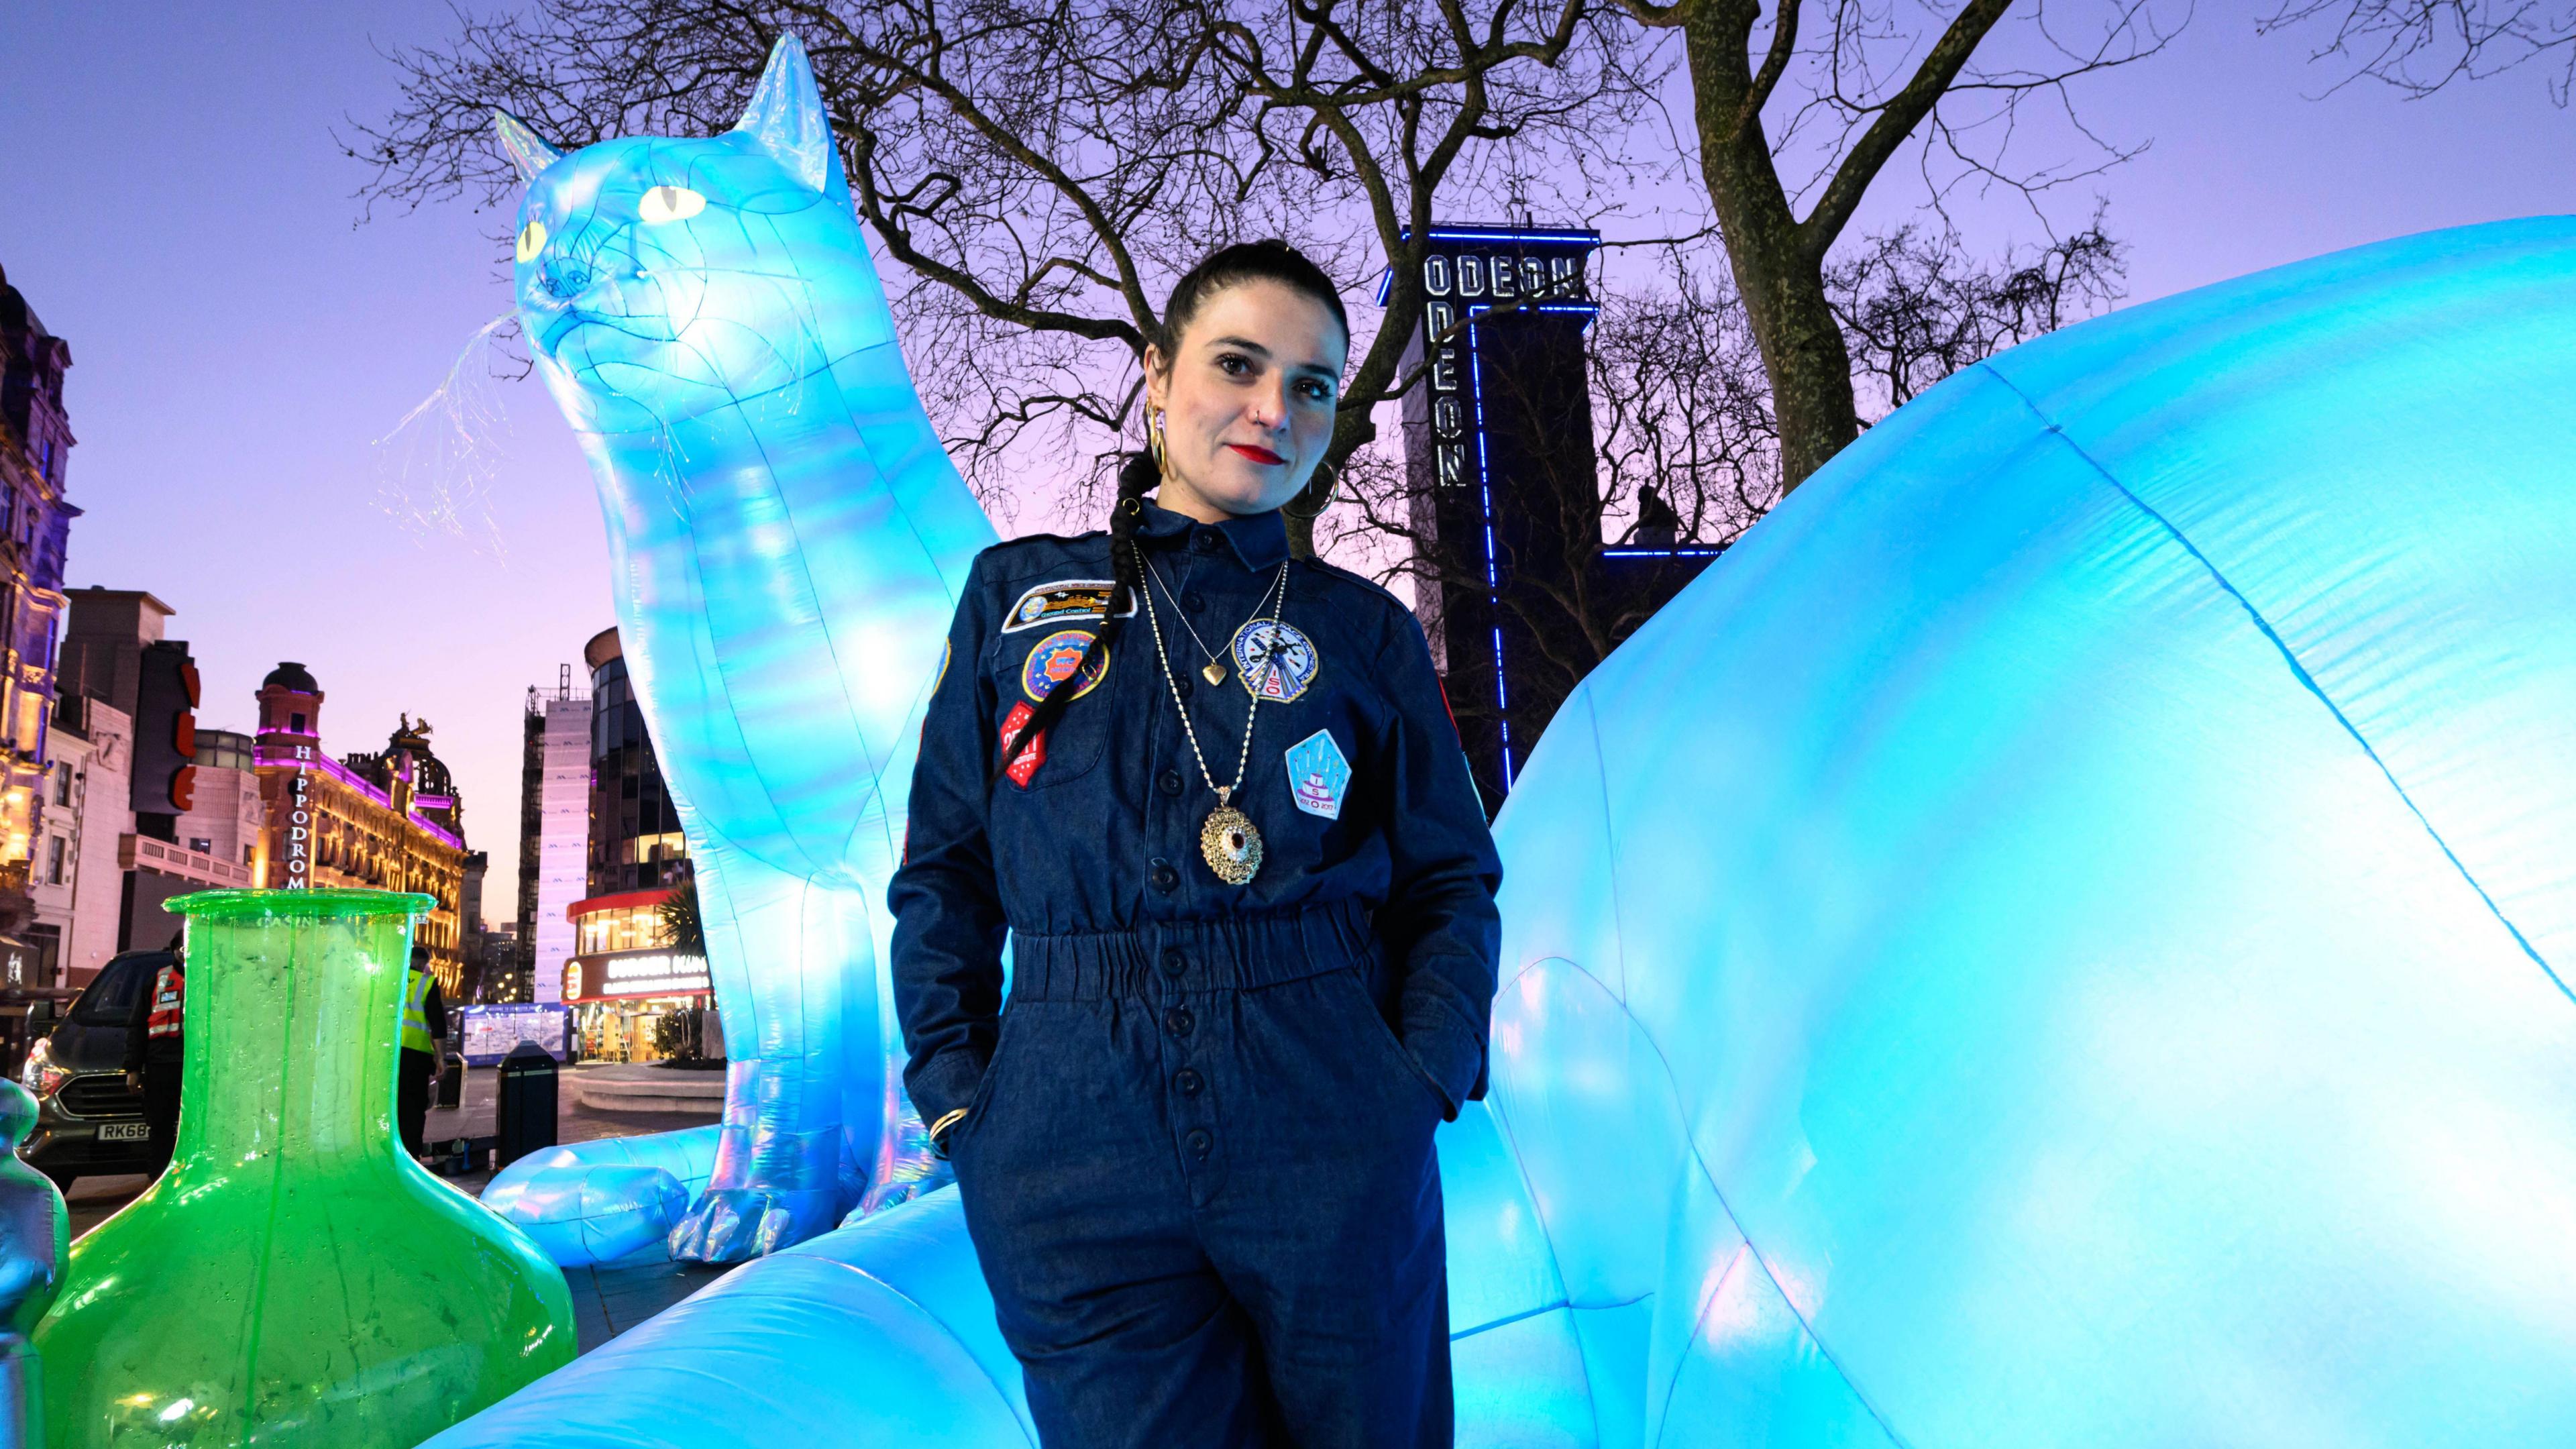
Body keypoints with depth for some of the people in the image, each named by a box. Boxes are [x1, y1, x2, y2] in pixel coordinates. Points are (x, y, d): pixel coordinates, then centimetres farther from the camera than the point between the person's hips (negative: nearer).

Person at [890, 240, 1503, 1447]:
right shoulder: (1018, 595, 8)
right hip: (1072, 1156, 0)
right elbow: (945, 871, 9)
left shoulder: (1366, 633, 7)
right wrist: (957, 1098, 0)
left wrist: (1419, 1082, -8)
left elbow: (1450, 884, 7)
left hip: (1329, 1155, 1)